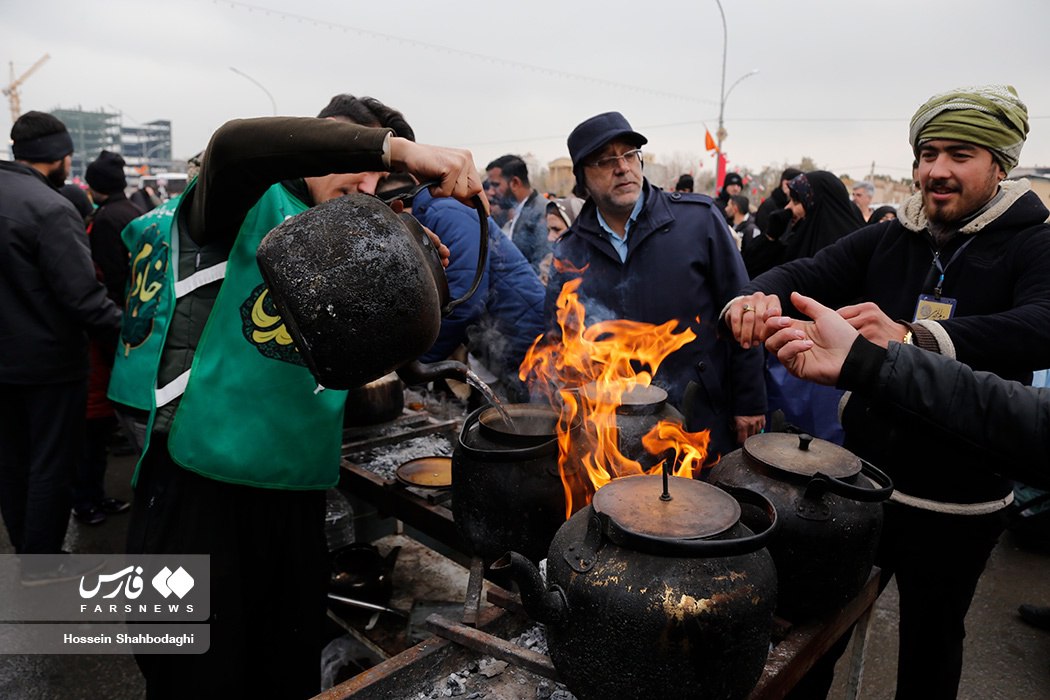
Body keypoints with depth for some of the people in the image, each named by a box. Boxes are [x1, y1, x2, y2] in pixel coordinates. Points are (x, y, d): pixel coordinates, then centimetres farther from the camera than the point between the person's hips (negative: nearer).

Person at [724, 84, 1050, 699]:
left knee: (931, 647, 19)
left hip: (959, 505, -2)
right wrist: (759, 298, -37)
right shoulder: (885, 240, 1)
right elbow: (808, 274, -13)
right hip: (861, 478, 3)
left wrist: (910, 339, -46)